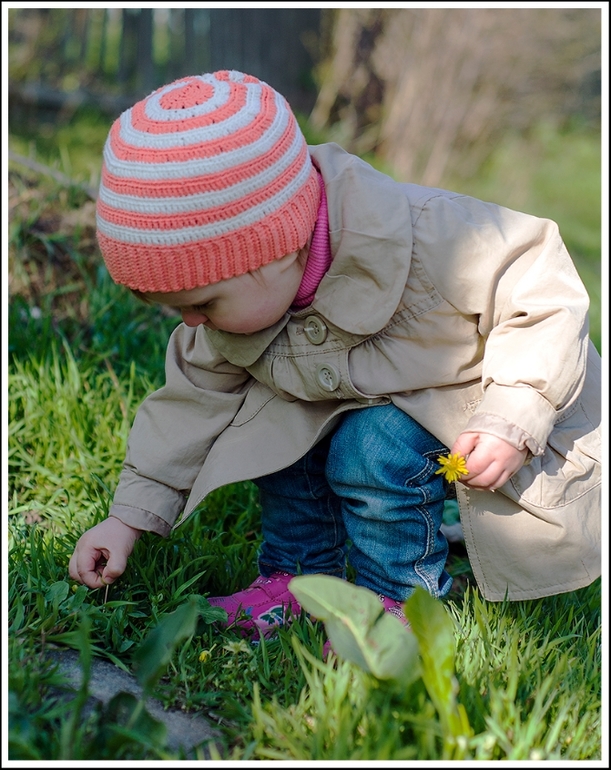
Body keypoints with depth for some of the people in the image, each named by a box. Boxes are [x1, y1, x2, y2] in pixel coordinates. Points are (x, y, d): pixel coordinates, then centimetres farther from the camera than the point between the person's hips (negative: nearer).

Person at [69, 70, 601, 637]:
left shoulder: (423, 237, -38)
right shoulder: (244, 294, -16)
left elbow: (540, 290, -29)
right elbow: (195, 394, -5)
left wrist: (511, 423, -35)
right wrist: (129, 517, -8)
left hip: (466, 407, -6)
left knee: (371, 449, -29)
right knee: (278, 423, -14)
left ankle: (398, 595, -7)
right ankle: (298, 575, 5)